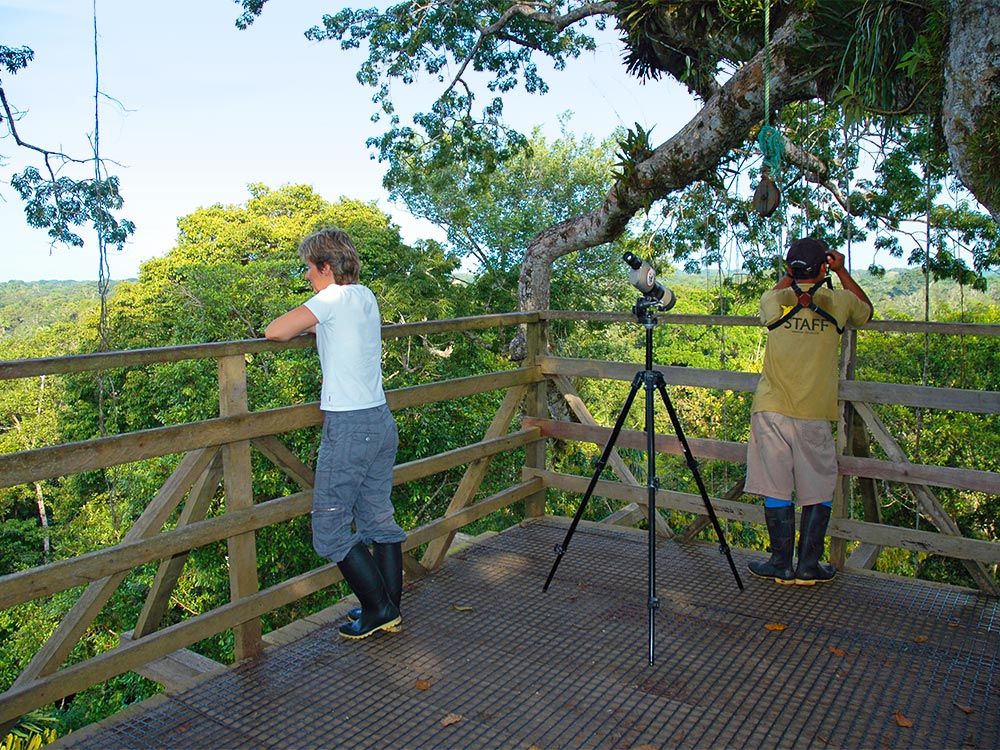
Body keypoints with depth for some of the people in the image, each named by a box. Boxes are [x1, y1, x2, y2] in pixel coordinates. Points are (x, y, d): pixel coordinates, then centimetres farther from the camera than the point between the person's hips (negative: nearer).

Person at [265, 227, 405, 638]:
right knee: (378, 518, 15)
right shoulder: (366, 296, 12)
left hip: (348, 427, -9)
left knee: (330, 527, 2)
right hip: (382, 420, 9)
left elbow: (275, 331, -11)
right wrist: (316, 326, 18)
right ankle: (390, 609, 23)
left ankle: (378, 609, 7)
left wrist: (303, 324, 7)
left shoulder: (335, 297, -11)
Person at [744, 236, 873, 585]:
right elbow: (866, 311, 24)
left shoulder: (774, 301, 1)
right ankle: (808, 566, 15)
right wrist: (842, 272, 25)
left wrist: (789, 275, 27)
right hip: (815, 413, 0)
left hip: (771, 410, 1)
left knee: (776, 489, 6)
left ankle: (781, 565, 13)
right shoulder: (838, 302, 1)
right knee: (819, 492, 12)